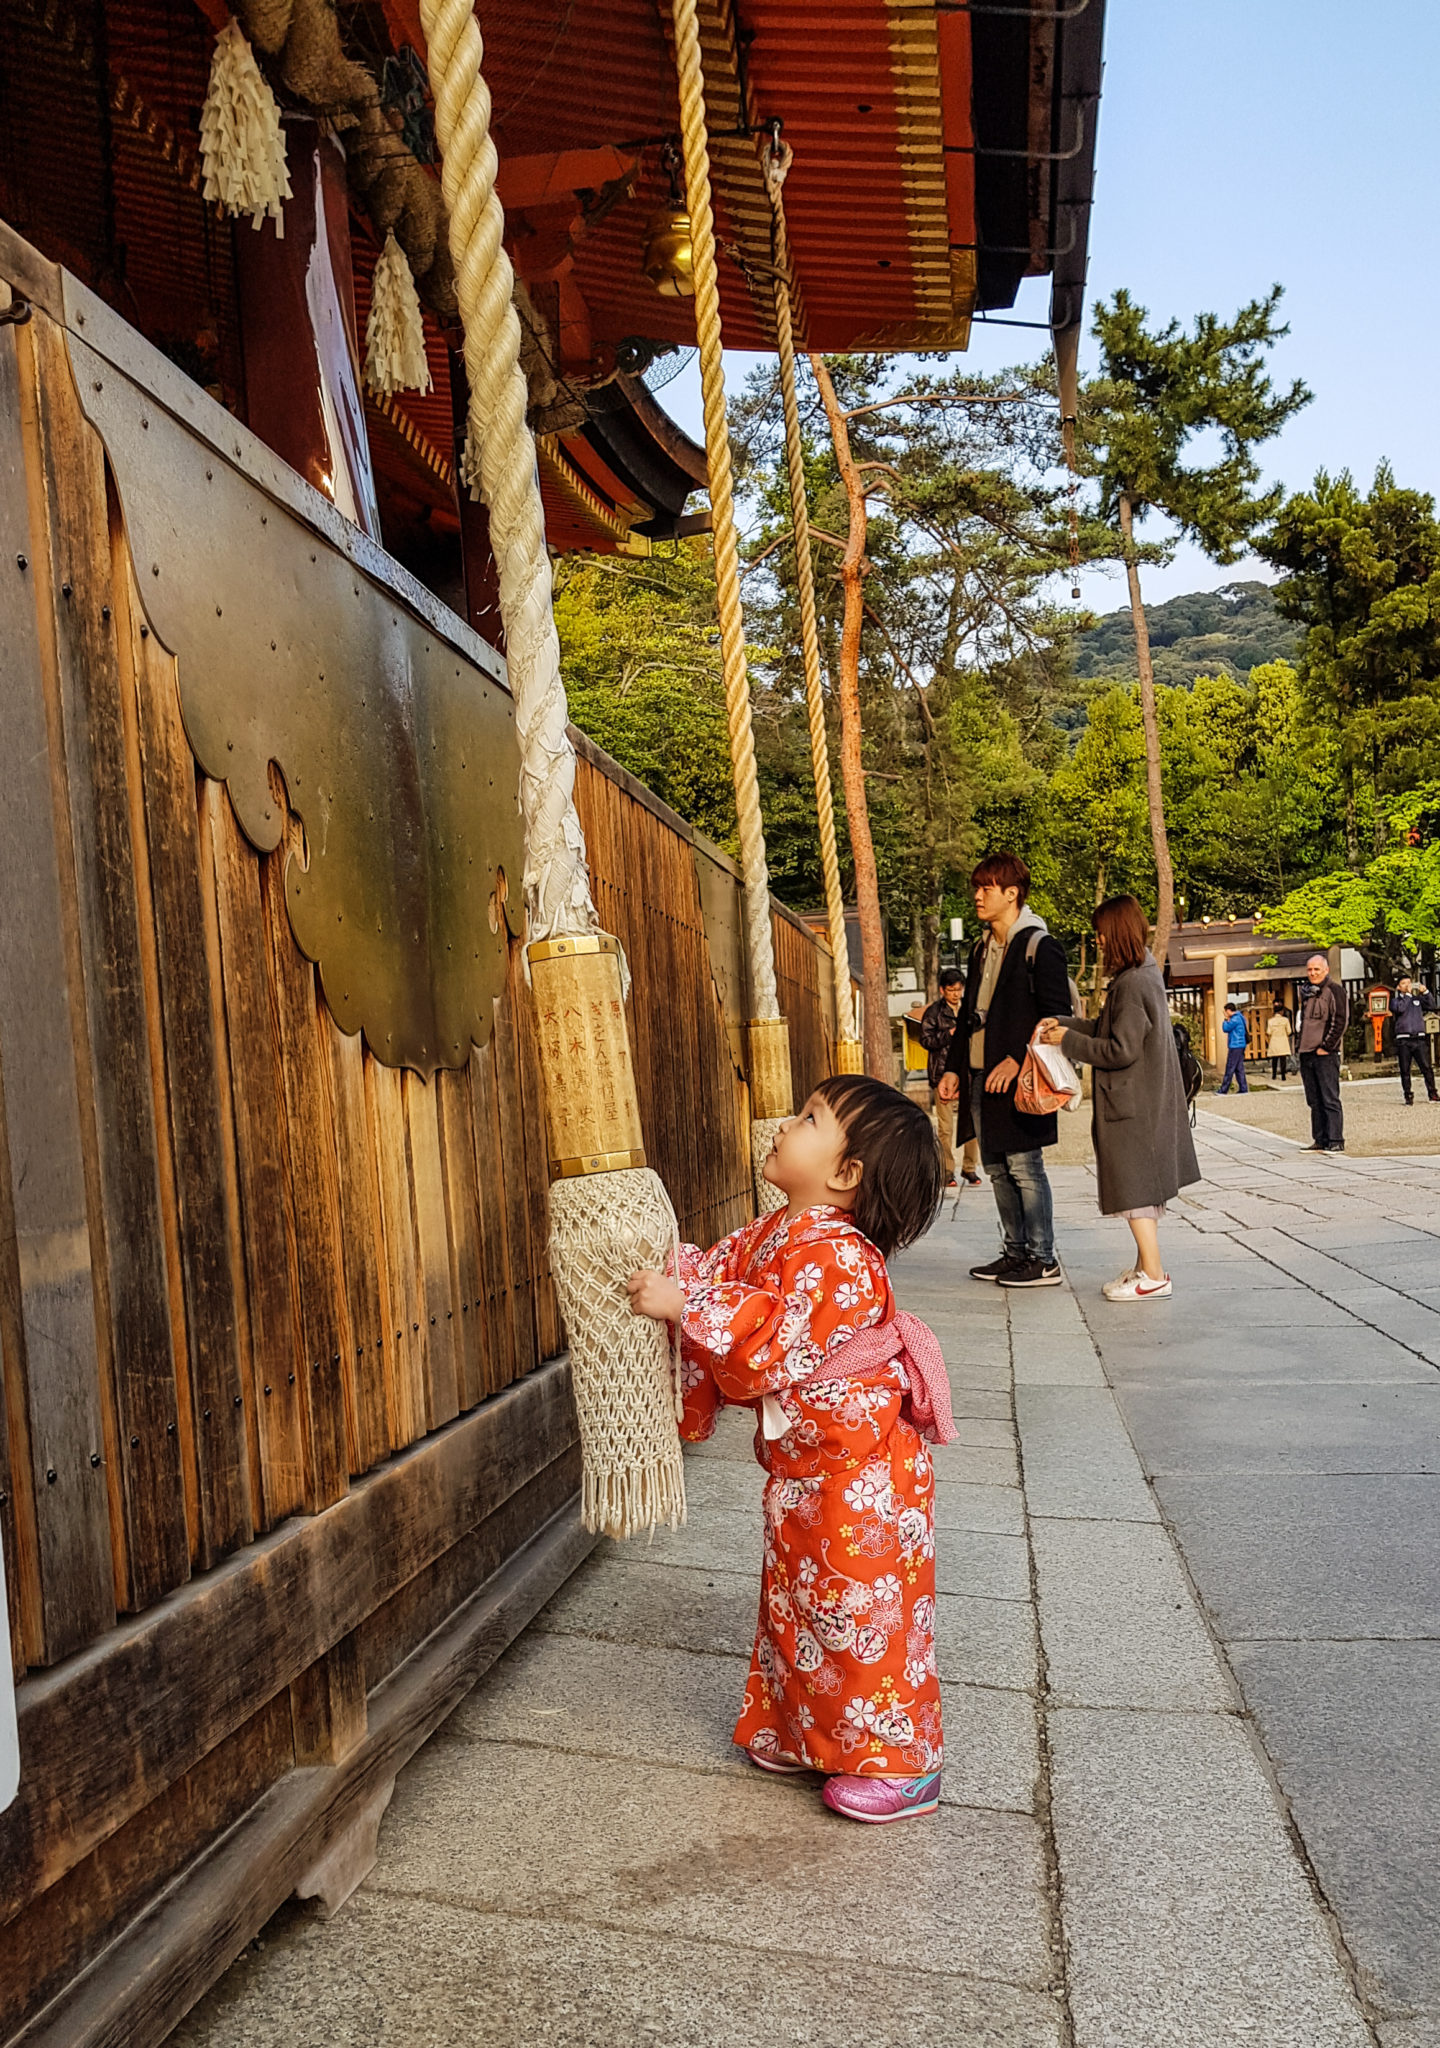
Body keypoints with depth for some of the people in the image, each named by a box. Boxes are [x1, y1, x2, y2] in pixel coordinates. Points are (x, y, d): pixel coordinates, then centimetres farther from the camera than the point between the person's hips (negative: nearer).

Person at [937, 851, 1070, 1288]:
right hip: (980, 1077, 8)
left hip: (1017, 1077, -8)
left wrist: (1018, 1060, -20)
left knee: (1023, 1166, -5)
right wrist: (954, 1067, 15)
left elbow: (1057, 1015, -13)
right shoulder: (982, 951, 17)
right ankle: (1016, 1252, 20)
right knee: (997, 1168, 11)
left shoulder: (1039, 947, -8)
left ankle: (1043, 1260, 3)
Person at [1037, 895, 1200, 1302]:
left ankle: (1153, 1276, 1)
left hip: (1132, 1103, -10)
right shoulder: (1147, 972, 10)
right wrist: (1065, 1024, 7)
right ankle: (1146, 1266, 26)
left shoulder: (1131, 984, -21)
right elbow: (1114, 1031, 14)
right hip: (1149, 1098, 10)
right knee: (1145, 1186, 16)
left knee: (1134, 1189, -3)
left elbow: (1121, 1051, -22)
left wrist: (1069, 1041, -14)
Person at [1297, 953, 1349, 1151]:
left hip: (1326, 1055, -8)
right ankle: (1320, 1141, 12)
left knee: (1330, 1100, -8)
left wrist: (1326, 1047, -14)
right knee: (1315, 1101, 8)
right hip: (1307, 1054, 8)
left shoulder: (1335, 991, -5)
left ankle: (1336, 1141, -7)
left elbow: (1340, 1022, -12)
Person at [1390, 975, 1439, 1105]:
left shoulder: (1417, 999, 16)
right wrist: (1408, 994, -7)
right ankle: (1408, 1096, 6)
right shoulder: (1395, 1000, 8)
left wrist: (1426, 992, -3)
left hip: (1419, 1038, 2)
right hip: (1403, 1040, -1)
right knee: (1405, 1070, 0)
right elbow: (1400, 1008, -11)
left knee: (1427, 1067, -5)